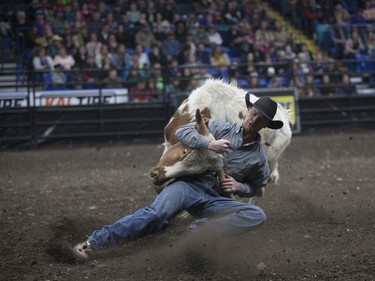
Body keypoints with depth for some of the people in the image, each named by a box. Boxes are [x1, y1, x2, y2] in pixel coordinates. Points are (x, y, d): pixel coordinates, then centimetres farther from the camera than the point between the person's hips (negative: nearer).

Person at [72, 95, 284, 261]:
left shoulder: (259, 157, 10)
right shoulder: (223, 128, 5)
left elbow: (256, 187, 23)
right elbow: (183, 132, -2)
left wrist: (239, 187, 1)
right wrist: (209, 144, -17)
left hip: (216, 200, 2)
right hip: (190, 184, -2)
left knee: (258, 216, -25)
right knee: (157, 213, -32)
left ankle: (201, 229, -34)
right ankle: (95, 242, -31)